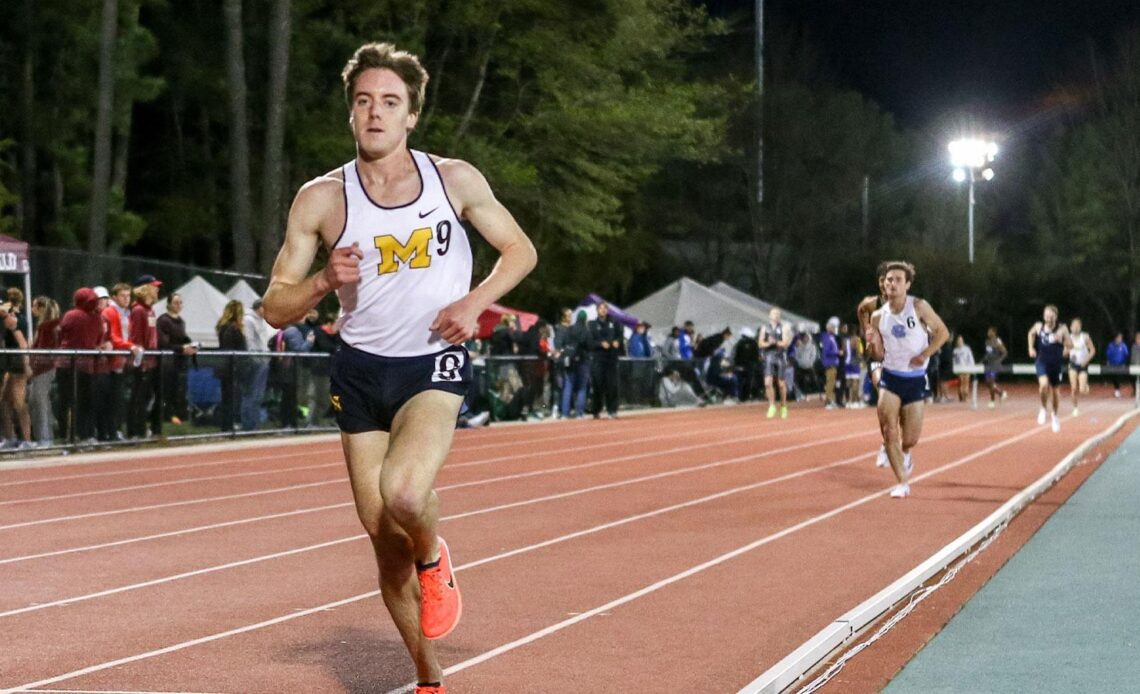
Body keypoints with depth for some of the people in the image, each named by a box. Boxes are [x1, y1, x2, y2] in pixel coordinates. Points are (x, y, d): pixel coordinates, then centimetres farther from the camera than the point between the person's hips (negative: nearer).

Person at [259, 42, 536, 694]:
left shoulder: (456, 180, -3)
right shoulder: (321, 199, -3)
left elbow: (521, 250, 9)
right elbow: (275, 307, 1)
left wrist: (475, 301, -9)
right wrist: (325, 281, -19)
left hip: (435, 365, -2)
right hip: (362, 370, 2)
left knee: (402, 492, -31)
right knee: (385, 540, 5)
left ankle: (435, 559, 5)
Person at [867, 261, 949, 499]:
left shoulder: (919, 307, -7)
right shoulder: (878, 317, 0)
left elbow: (942, 331, -3)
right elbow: (879, 355, 5)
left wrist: (925, 354, -15)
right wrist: (873, 345, -17)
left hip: (915, 379, -1)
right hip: (890, 377, 1)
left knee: (910, 439, 1)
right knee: (889, 430, -16)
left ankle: (905, 455, 39)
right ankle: (903, 483, -7)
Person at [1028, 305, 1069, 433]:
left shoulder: (1062, 329, -9)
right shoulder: (1038, 326, -4)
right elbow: (1031, 333, 19)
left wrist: (1061, 340, -29)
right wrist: (1031, 348, 10)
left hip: (1056, 364, 0)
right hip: (1042, 362, 0)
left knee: (1056, 390, 14)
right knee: (1044, 384, -26)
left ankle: (1055, 415, 38)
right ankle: (1044, 409, 1)